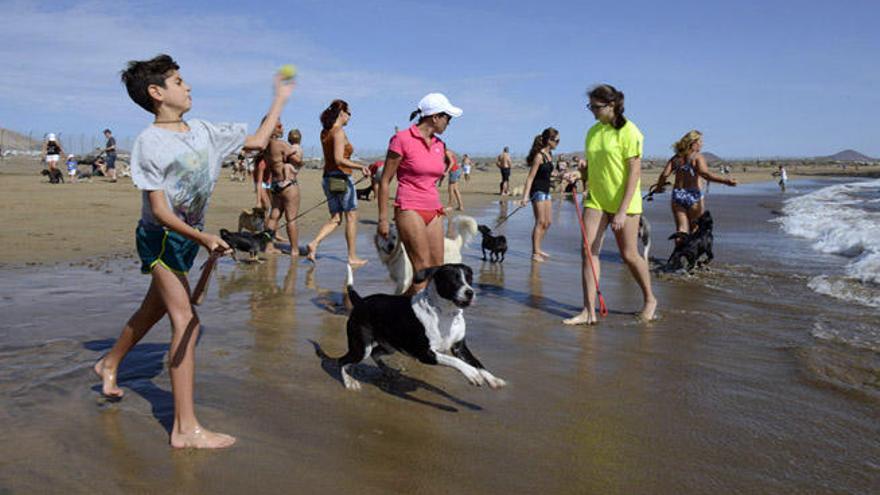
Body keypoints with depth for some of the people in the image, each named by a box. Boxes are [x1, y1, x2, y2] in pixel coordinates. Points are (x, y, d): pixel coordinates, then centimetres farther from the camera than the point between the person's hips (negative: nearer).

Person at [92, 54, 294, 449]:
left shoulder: (203, 131, 3)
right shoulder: (149, 143, -16)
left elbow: (257, 141, 13)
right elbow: (159, 211, -22)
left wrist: (279, 100, 15)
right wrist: (202, 237, -36)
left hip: (187, 237, 8)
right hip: (161, 238, -8)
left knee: (154, 308, 24)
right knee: (186, 322, -13)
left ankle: (109, 364, 51)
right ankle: (185, 429, -8)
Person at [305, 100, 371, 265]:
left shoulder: (325, 132, 12)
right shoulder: (339, 132, -14)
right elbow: (339, 159, -22)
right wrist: (361, 166, -23)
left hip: (328, 178, 8)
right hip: (342, 178, -8)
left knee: (335, 219, 12)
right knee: (351, 218, 3)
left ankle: (314, 243, -9)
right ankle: (353, 257, 9)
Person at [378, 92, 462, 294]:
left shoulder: (440, 145, 11)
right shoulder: (402, 139, -8)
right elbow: (385, 181, -5)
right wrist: (383, 219, -7)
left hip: (434, 212, 7)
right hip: (410, 210, -7)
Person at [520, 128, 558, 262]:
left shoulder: (549, 154, 10)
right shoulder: (539, 156, -16)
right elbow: (530, 177, -19)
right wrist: (525, 196, -24)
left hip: (546, 191, 9)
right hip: (538, 191, -9)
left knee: (547, 223, 12)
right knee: (540, 222, -7)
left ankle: (537, 249, 24)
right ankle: (535, 253, -2)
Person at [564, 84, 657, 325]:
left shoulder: (628, 131, -12)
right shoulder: (593, 131, 9)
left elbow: (634, 172, -16)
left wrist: (622, 211, -20)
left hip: (623, 201, -6)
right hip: (596, 199, 6)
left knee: (629, 255, 4)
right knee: (588, 250, -5)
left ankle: (650, 300, 28)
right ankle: (589, 311, -1)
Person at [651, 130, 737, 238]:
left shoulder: (676, 158, 8)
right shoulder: (698, 157, -5)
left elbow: (664, 174, -1)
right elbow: (705, 174, -21)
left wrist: (659, 187, 16)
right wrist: (725, 180, -25)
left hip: (677, 194, 4)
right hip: (693, 195, -4)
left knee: (681, 228, 4)